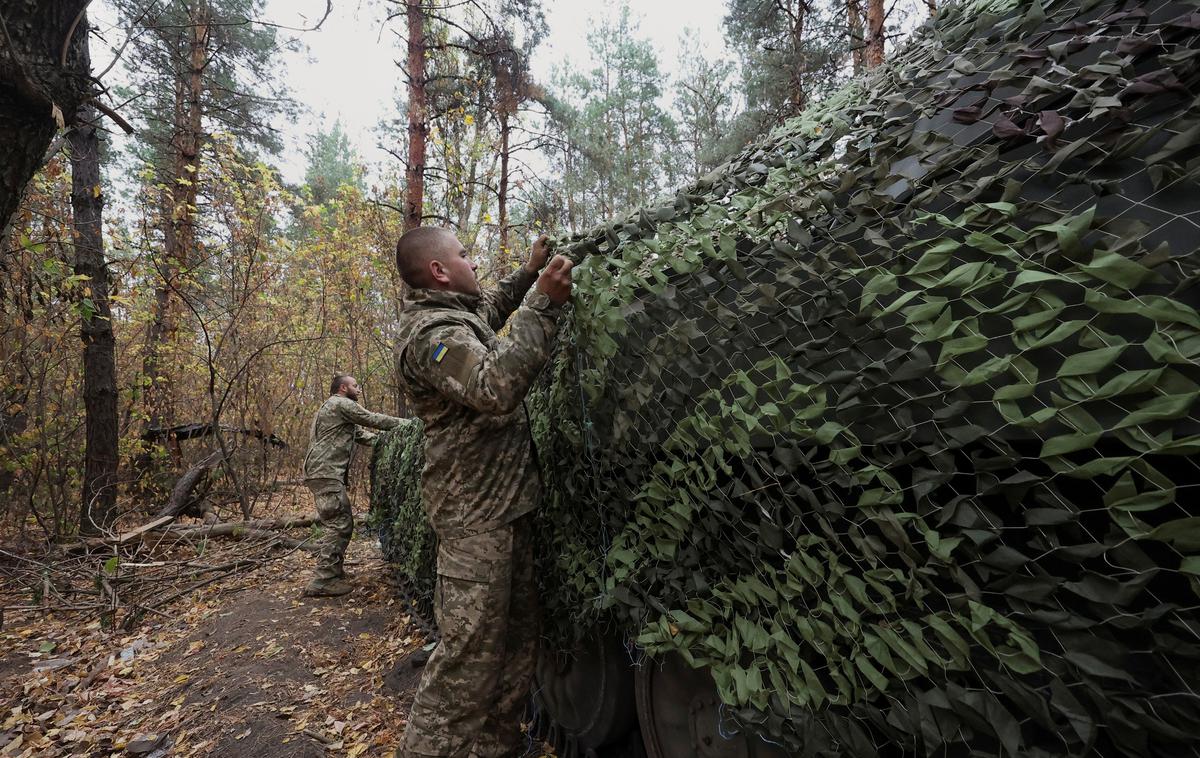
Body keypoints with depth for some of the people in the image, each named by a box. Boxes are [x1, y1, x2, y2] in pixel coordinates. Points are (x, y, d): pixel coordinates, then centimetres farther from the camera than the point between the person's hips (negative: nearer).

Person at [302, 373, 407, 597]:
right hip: (326, 473, -11)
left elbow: (362, 434, 21)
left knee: (342, 523, 13)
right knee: (338, 524, -11)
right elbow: (373, 419, -7)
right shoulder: (341, 403, -5)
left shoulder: (336, 408, 27)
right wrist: (406, 423, 1)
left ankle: (333, 571, 20)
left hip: (327, 473, 11)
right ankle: (322, 581, -10)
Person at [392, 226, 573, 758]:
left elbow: (488, 312, 38)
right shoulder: (433, 331, -17)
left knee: (515, 638, 17)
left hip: (503, 505, 10)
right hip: (477, 514, -10)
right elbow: (497, 390, -33)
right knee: (469, 653, -3)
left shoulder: (455, 315, 15)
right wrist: (543, 306, -30)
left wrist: (528, 273, 30)